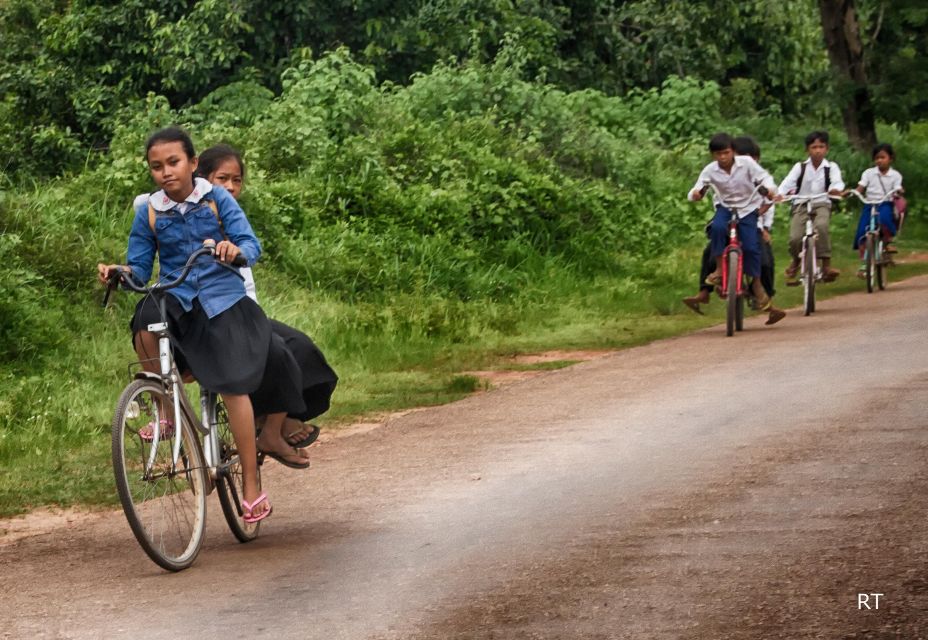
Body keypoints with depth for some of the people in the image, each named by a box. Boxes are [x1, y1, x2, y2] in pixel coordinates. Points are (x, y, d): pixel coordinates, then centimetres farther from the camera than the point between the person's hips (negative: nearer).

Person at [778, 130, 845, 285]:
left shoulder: (831, 167, 3)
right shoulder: (800, 167, 4)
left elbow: (837, 181, -15)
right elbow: (788, 182, -9)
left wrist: (836, 189, -40)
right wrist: (779, 195, -30)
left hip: (822, 204, -1)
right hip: (801, 205, 1)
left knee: (821, 226, -34)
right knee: (795, 237, -17)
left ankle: (826, 265, -28)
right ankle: (794, 263, 17)